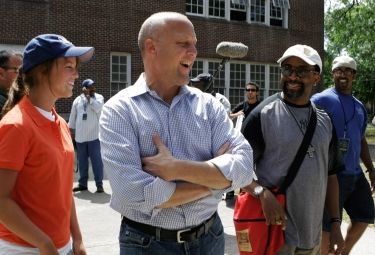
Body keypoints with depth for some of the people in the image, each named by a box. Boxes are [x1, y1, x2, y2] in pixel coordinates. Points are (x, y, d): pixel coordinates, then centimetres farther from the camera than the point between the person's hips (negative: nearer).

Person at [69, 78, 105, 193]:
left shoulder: (99, 97, 0)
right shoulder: (77, 100, 8)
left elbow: (97, 108, -20)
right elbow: (73, 116, 12)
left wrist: (88, 97, -12)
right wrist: (71, 130, 10)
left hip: (94, 135, -3)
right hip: (80, 136, 3)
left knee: (96, 160, -3)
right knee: (82, 161, 10)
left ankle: (99, 184, 2)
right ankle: (82, 184, 20)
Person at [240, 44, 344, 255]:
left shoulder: (324, 121, 7)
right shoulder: (263, 115, -10)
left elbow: (331, 174, 12)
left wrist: (336, 223, 10)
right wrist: (262, 193, -27)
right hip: (275, 229, -5)